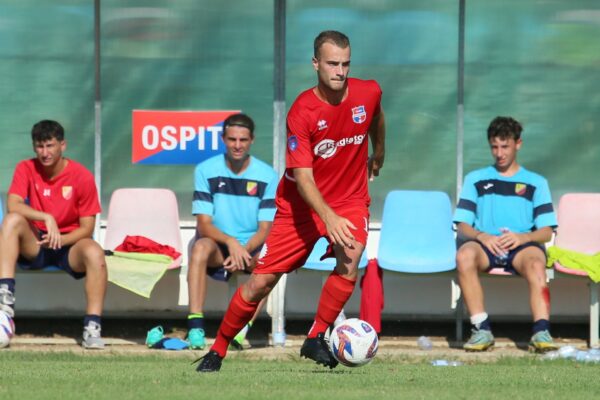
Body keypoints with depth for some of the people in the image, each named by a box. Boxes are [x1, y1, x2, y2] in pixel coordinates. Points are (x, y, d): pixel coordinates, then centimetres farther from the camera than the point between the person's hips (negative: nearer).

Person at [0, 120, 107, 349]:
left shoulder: (82, 177, -6)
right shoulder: (26, 169, -2)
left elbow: (86, 228, -5)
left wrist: (59, 240, -23)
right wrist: (46, 218, -33)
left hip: (69, 245, -1)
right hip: (34, 245, 1)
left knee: (94, 253, -34)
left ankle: (93, 328, -34)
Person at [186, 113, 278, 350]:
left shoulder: (267, 176, -2)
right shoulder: (206, 171, -3)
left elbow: (265, 230, -6)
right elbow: (203, 224, -9)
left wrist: (243, 250, -25)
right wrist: (230, 242, -28)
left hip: (251, 249, 0)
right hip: (218, 246, 0)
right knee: (201, 247, -34)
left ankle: (242, 328, -36)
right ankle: (195, 326, -41)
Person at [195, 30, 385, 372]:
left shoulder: (368, 93, -11)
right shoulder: (302, 112, -22)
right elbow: (303, 178, -25)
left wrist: (378, 157, 33)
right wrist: (329, 217, -40)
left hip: (350, 200, 2)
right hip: (302, 204, -2)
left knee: (350, 259, -29)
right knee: (260, 282, -1)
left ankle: (316, 338, -14)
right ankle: (218, 350, 18)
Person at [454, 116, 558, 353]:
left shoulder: (536, 183, 20)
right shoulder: (475, 179, 22)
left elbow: (546, 232, 10)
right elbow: (462, 226, 12)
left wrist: (521, 237, -12)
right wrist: (481, 236, -11)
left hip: (522, 245, -1)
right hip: (485, 245, 1)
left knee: (535, 263, -39)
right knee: (465, 255, -37)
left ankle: (541, 332, -53)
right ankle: (482, 329, -38)